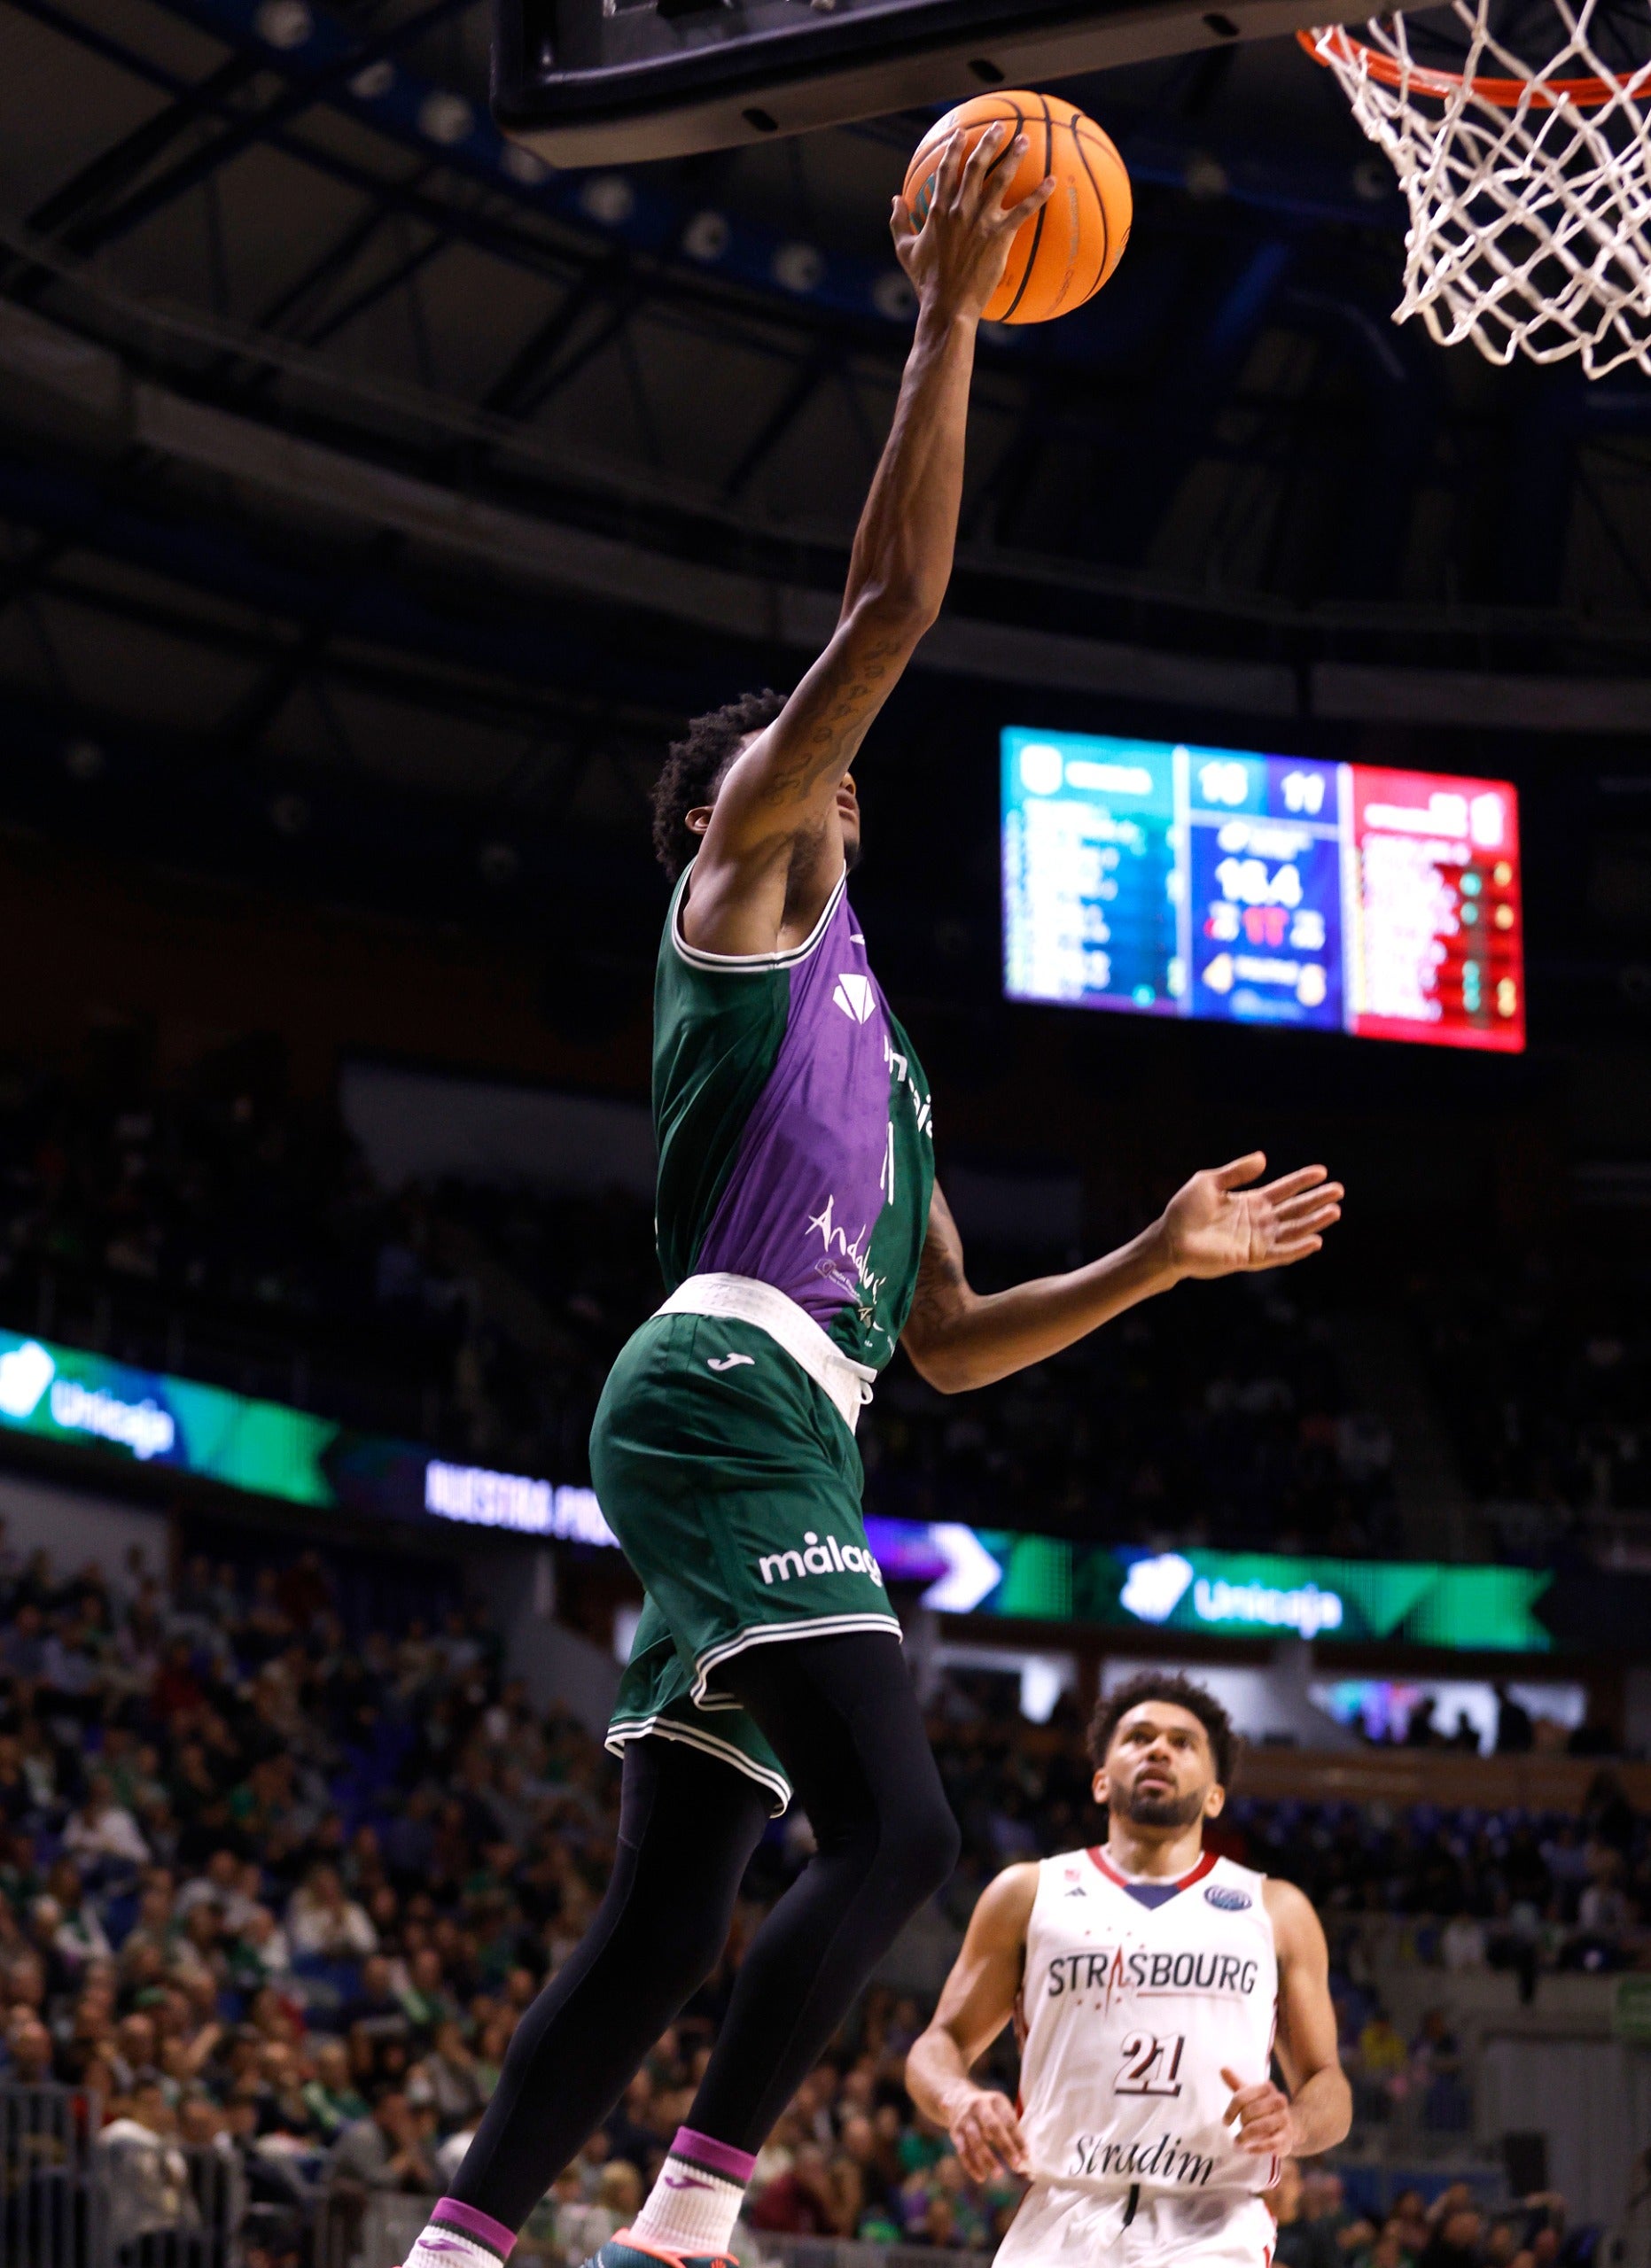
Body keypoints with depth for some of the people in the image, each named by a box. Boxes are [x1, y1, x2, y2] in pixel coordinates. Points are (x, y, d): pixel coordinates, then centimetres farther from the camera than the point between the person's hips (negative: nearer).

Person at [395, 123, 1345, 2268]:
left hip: (782, 1442, 9)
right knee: (896, 1828, -21)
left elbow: (954, 1343, 31)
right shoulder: (738, 887, 9)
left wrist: (1164, 1255, 23)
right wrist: (946, 316, 1)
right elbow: (892, 601, -1)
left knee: (670, 1909, 3)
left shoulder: (868, 1045, 32)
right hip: (724, 1391, -9)